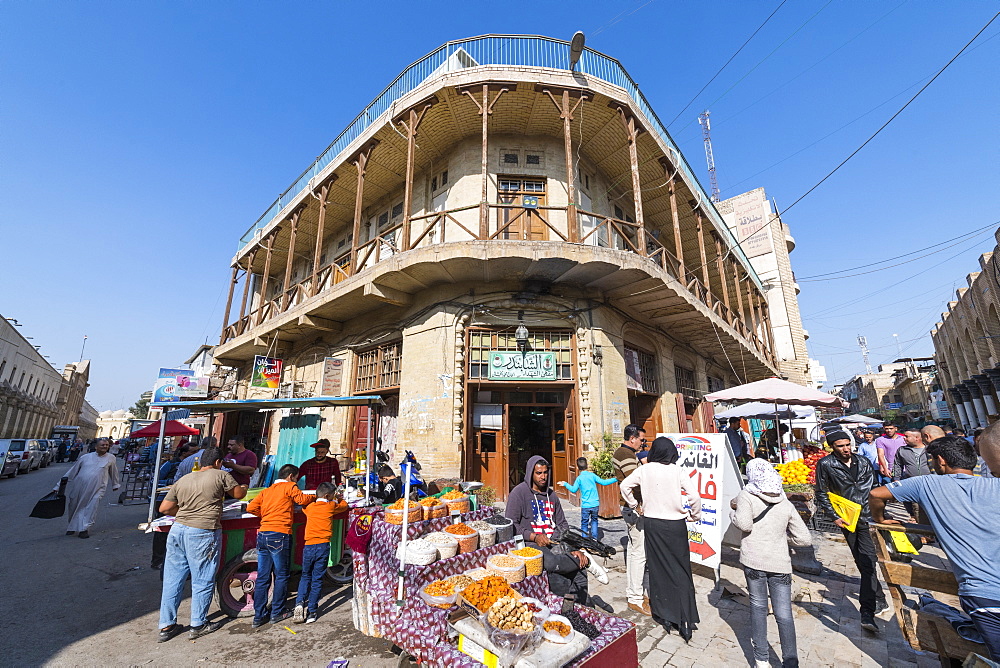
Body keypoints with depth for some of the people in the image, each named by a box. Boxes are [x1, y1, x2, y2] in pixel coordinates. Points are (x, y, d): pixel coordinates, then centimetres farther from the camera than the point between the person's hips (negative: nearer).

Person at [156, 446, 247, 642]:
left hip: (177, 529, 6)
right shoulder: (220, 475, -3)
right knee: (202, 581, 8)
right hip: (203, 534, -6)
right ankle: (199, 625, 21)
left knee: (172, 580, 16)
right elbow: (239, 494, 7)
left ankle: (166, 626, 25)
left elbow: (164, 508, 12)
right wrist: (245, 486, 27)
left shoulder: (182, 480, 13)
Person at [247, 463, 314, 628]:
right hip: (279, 535, -7)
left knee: (262, 577, 13)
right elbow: (302, 499, -14)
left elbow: (251, 508, 10)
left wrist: (266, 515, 22)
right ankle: (277, 613, 17)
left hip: (262, 534, 7)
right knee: (281, 576, 8)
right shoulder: (289, 487, -1)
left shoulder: (266, 491, 19)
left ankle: (259, 616, 19)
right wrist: (317, 497, 3)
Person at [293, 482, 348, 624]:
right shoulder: (330, 506, 0)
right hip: (323, 546, -3)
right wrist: (337, 499, 36)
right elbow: (344, 506, 19)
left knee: (305, 577, 21)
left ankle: (300, 603, 4)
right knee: (317, 579, 7)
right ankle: (311, 611, 10)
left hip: (309, 546, 3)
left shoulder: (309, 507, 8)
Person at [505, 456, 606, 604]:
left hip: (553, 542, 6)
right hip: (529, 543, -6)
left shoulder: (551, 494, 17)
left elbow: (562, 524, 18)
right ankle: (587, 561, -13)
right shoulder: (519, 493, -2)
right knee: (550, 562, -35)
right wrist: (534, 537, -17)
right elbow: (511, 525, -8)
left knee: (579, 570, -15)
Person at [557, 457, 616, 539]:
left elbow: (574, 490, 0)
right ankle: (594, 539, 18)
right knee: (594, 520, 22)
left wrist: (565, 484, 15)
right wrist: (615, 479, 6)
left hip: (585, 505, -2)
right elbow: (603, 482, -2)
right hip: (595, 504, 2)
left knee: (584, 524, 9)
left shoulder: (579, 478, -5)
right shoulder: (592, 475, -1)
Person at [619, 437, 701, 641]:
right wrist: (694, 516, 2)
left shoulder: (644, 470, -4)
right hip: (675, 525, -2)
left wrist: (635, 505, 15)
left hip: (651, 523, 2)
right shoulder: (677, 471, -11)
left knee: (657, 569, 14)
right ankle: (684, 620, 11)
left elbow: (625, 485, 2)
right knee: (680, 571, 8)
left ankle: (663, 615, 25)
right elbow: (694, 496, -15)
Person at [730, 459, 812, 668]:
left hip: (753, 560, -2)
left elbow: (744, 523, -19)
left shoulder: (746, 496, -5)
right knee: (784, 614, 7)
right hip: (780, 563, 2)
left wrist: (733, 513, 0)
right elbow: (805, 539, 8)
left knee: (758, 606, 12)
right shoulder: (786, 504, 7)